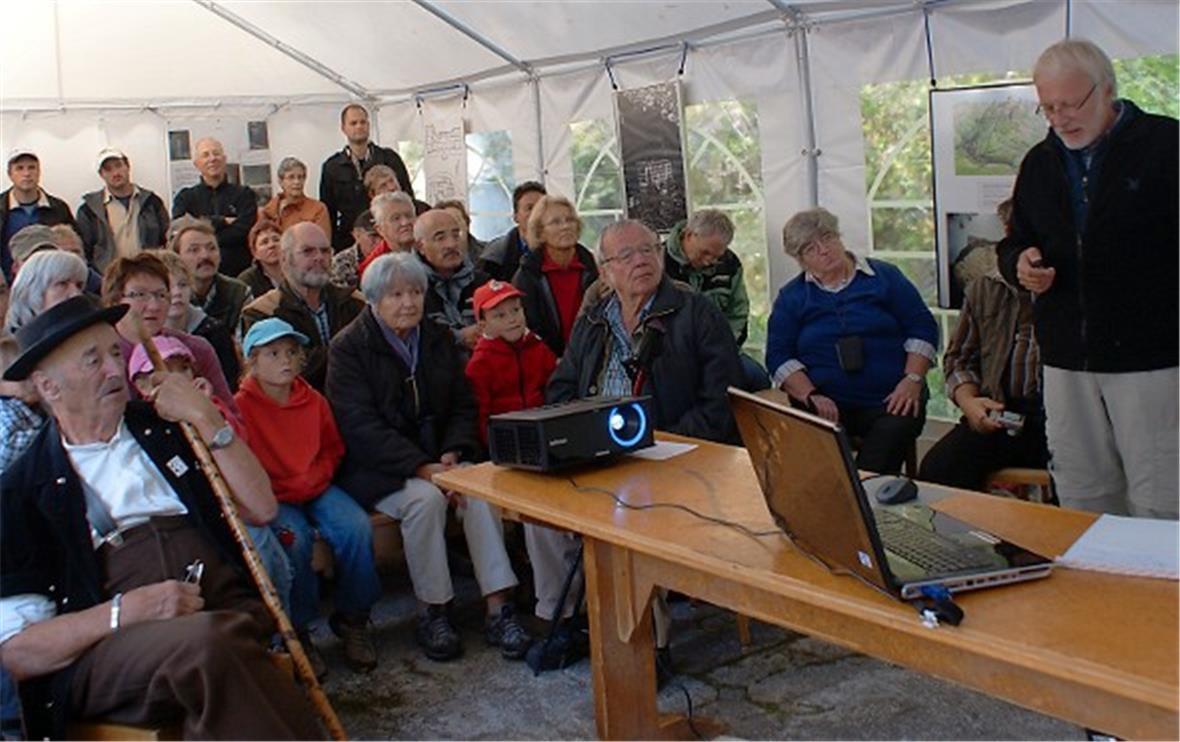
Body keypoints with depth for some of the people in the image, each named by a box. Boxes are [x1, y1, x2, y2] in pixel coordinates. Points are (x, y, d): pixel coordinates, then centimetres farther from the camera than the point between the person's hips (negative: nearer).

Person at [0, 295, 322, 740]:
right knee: (208, 642, -35)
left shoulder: (164, 427, 19)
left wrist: (206, 418, 4)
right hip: (105, 650, -2)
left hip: (228, 613, 2)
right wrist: (125, 611, -13)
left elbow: (260, 509, 11)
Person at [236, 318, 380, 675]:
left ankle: (352, 619, -2)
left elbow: (332, 448, 20)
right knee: (295, 538, -33)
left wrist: (317, 477, 4)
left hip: (317, 489, 4)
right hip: (272, 498, -4)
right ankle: (296, 631, -12)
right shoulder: (242, 406, -8)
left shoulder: (314, 401, 6)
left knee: (357, 527, -22)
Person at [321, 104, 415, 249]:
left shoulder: (390, 158, 8)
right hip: (349, 242, 0)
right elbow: (328, 213, 10)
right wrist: (331, 248, 3)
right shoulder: (332, 167, 8)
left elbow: (408, 199, 8)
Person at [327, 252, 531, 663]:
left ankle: (498, 608, -23)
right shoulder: (349, 347, -5)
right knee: (424, 498, -32)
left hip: (440, 458, 4)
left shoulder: (439, 339, 12)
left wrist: (452, 453, -9)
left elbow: (464, 406, 13)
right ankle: (431, 613, -17)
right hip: (377, 469, -4)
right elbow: (361, 427, -14)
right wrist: (422, 468, -23)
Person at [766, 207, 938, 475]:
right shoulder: (791, 297, 14)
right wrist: (812, 397, -10)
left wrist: (912, 381, -6)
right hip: (827, 405, 0)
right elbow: (779, 355, 6)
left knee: (895, 430, -32)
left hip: (889, 401, 0)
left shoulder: (885, 276, 12)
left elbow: (922, 328, 9)